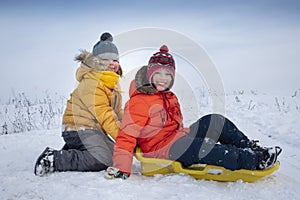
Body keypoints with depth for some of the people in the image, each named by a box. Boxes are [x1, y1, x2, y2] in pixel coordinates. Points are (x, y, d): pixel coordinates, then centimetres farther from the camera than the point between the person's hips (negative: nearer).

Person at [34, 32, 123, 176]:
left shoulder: (113, 82, 13)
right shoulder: (91, 83, -19)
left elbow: (117, 111, 19)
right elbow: (104, 116, -25)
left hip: (95, 128, 10)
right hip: (79, 128, -10)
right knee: (103, 160, -27)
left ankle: (72, 149, 15)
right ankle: (53, 159, -18)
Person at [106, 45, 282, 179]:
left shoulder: (170, 97, 15)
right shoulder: (139, 102, -14)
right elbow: (127, 136, -19)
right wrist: (122, 169, -28)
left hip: (177, 139, 10)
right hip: (159, 149, -9)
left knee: (215, 122, -3)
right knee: (203, 147, -33)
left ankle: (251, 148, 0)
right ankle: (255, 161, -32)